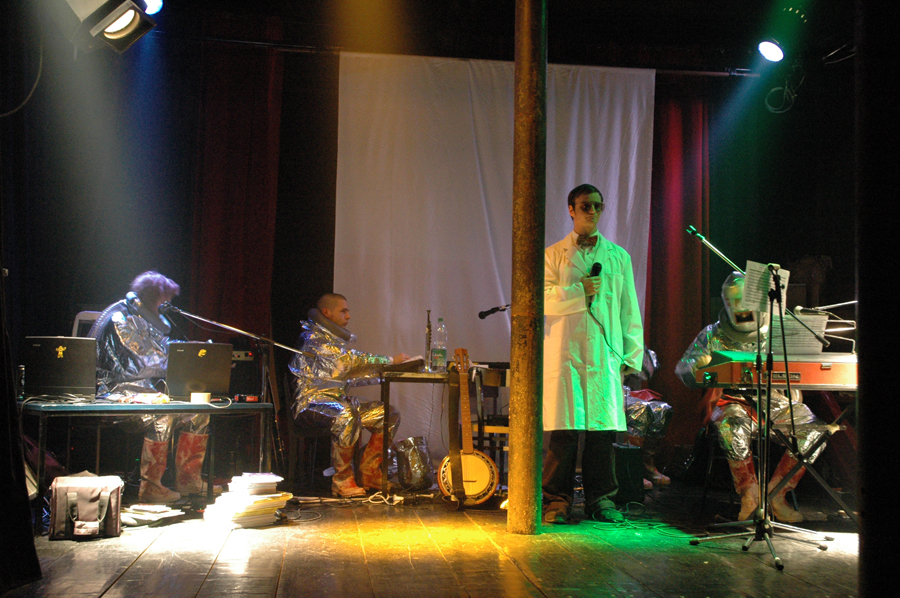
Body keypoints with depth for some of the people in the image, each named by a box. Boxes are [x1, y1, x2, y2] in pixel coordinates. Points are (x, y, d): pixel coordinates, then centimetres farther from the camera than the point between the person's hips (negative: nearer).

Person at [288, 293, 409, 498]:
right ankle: (342, 479, -26)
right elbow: (350, 360, -18)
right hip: (313, 402, -9)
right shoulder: (313, 337, -9)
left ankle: (369, 473, 0)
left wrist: (386, 368, 5)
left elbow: (350, 375, 15)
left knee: (389, 414, -1)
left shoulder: (334, 338, 22)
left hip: (336, 399, 9)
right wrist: (390, 360, -13)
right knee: (346, 416, -40)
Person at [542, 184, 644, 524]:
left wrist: (632, 356, 8)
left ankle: (601, 499, 12)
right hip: (564, 353, -2)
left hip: (605, 355, 2)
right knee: (562, 428, -5)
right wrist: (581, 291, -11)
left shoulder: (619, 257, 17)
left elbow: (629, 311, 14)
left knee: (602, 426, 0)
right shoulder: (553, 255, 11)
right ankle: (558, 500, 5)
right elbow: (541, 298, -2)